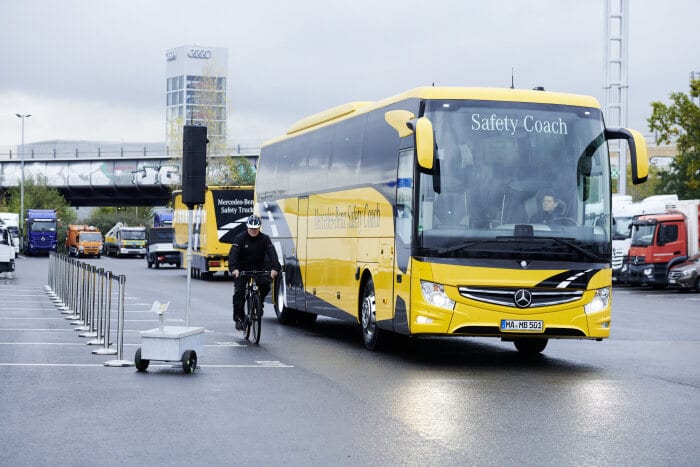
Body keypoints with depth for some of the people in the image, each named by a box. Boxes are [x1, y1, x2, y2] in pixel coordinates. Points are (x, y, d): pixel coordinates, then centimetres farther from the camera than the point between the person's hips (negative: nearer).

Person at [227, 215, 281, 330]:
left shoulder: (264, 239, -7)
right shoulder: (240, 238, -11)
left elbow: (272, 254, -19)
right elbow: (233, 254, -23)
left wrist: (274, 268, -38)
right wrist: (234, 268, -42)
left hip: (258, 268, 1)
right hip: (242, 269, -1)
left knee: (266, 284, -25)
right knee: (239, 292, -14)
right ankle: (238, 318, -5)